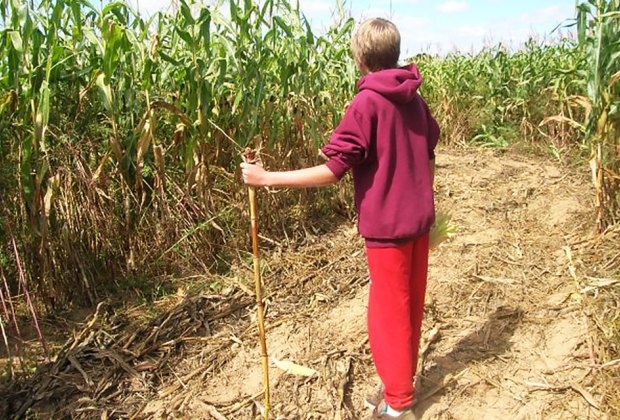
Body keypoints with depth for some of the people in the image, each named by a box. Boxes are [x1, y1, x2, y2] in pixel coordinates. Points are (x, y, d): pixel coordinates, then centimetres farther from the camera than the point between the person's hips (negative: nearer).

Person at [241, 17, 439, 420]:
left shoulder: (368, 103, -18)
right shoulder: (415, 99, 4)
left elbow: (333, 170, -22)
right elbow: (429, 159, 12)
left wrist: (267, 178, -18)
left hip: (388, 225, -7)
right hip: (419, 220, 7)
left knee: (390, 312, 8)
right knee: (411, 304, 19)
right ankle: (402, 382, 38)